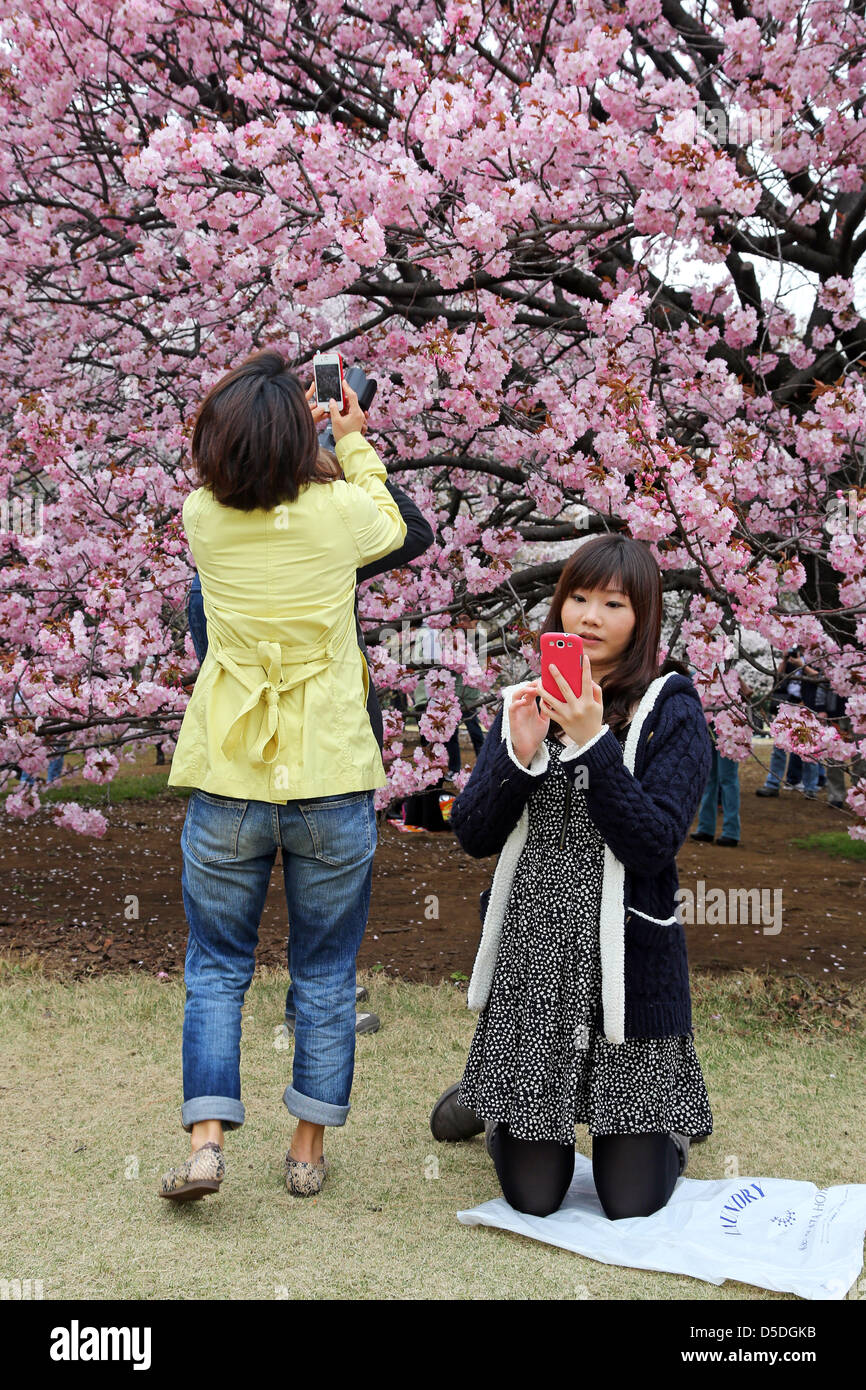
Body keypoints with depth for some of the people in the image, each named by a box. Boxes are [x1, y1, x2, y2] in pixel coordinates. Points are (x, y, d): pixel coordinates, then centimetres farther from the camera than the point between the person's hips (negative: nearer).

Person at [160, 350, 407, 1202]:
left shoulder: (203, 516, -4)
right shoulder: (340, 510, -8)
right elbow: (392, 527, 17)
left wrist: (283, 427, 29)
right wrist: (353, 443, 28)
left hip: (226, 781, 1)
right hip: (331, 780, -1)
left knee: (215, 967, 14)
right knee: (325, 974, 13)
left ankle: (206, 1140, 6)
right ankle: (308, 1151, 21)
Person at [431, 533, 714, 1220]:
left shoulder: (673, 712, -5)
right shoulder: (526, 701, 6)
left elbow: (654, 846, -16)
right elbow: (473, 835, 0)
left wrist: (594, 741, -23)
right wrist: (519, 754, -16)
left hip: (627, 963, -2)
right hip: (530, 957, 2)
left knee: (631, 1202, 4)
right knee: (531, 1196, 7)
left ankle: (668, 1119, 36)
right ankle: (489, 1094, 38)